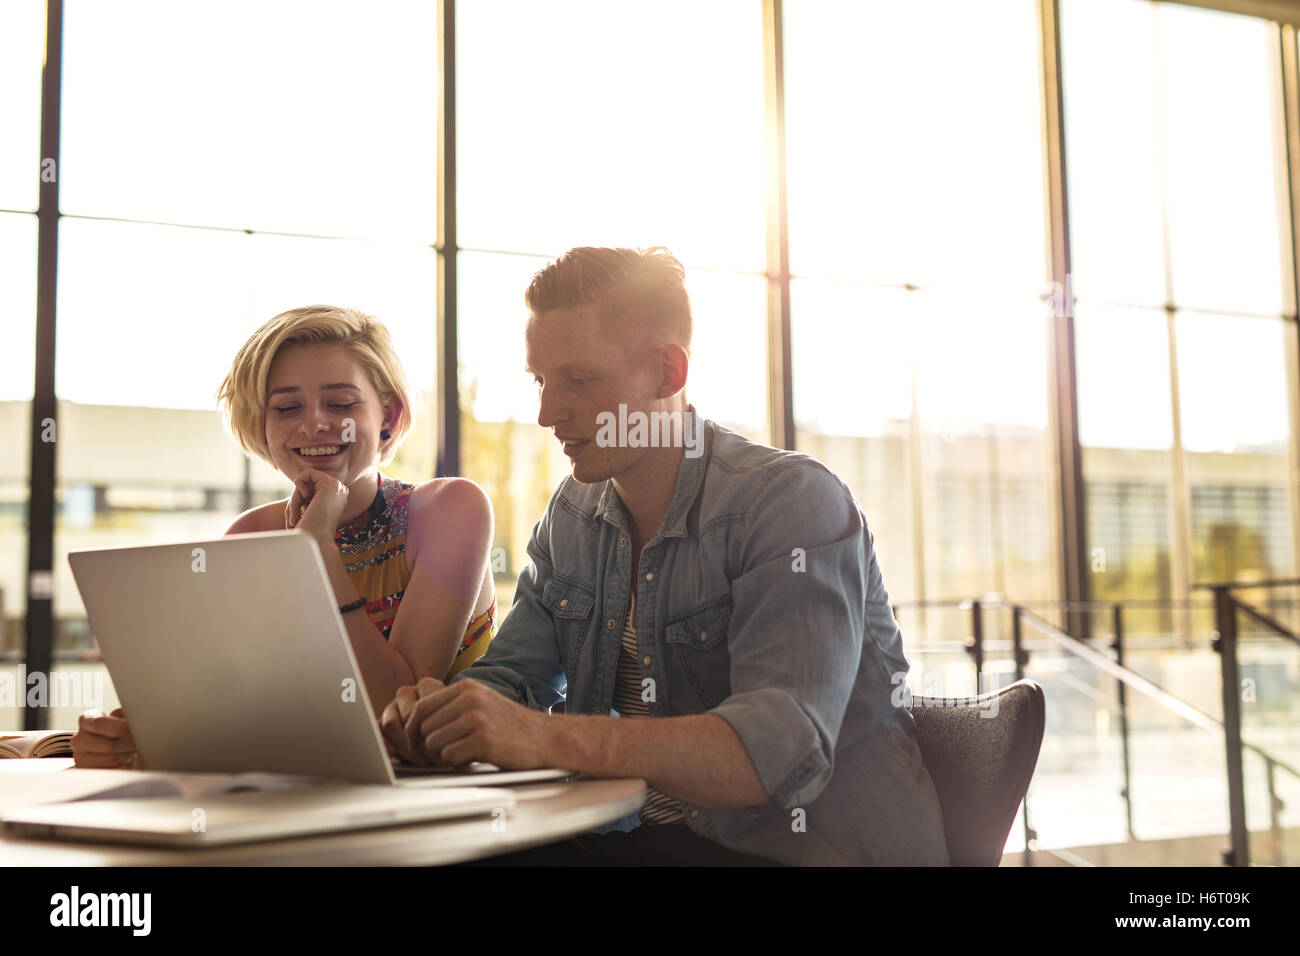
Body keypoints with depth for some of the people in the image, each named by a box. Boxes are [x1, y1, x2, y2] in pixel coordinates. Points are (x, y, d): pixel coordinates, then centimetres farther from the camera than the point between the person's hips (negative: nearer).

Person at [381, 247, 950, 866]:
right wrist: (439, 713, -18)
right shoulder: (571, 515, 8)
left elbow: (786, 749, -30)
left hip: (818, 848, -6)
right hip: (650, 836, 7)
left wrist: (548, 739, -40)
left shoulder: (794, 502, -17)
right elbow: (510, 676, 7)